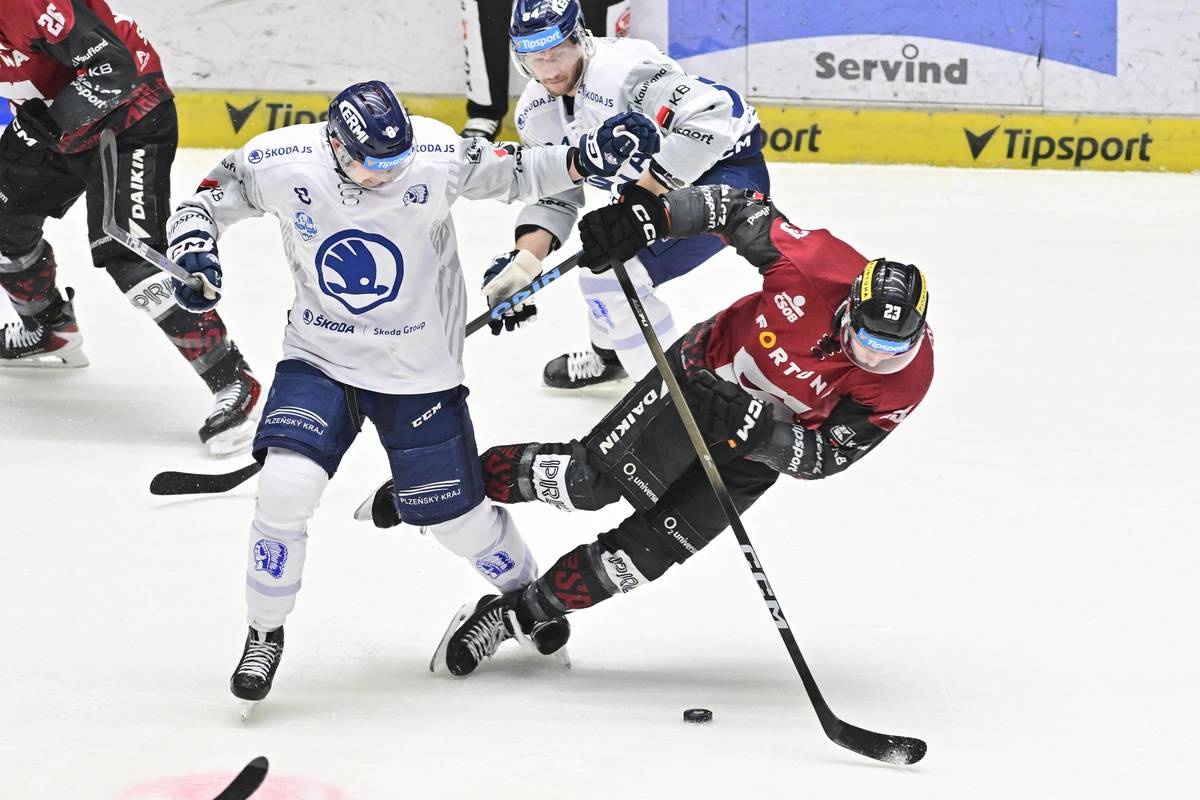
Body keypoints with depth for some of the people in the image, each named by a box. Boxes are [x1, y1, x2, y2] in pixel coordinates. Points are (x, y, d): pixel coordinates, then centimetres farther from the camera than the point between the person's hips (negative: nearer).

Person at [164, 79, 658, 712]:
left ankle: (526, 594, 41)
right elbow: (205, 203, -3)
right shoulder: (280, 165, -18)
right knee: (285, 487, -19)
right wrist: (193, 252, -23)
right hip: (319, 358, 0)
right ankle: (264, 636, 2)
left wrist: (585, 157, -23)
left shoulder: (437, 157, -21)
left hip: (418, 373, 0)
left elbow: (512, 173, -7)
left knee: (452, 512, 9)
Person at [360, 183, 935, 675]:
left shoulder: (905, 380, -26)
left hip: (766, 447, 1)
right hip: (704, 373, -1)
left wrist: (760, 431, -40)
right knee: (592, 478, -14)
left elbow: (823, 458, -22)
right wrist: (649, 215, -27)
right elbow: (741, 209, -16)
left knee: (655, 545, -6)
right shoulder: (819, 267, -30)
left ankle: (516, 614, 7)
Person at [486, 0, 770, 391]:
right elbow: (553, 192, 6)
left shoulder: (621, 69, -31)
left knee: (613, 274, -18)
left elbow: (710, 116, -39)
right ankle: (609, 355, 49)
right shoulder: (537, 113, -1)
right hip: (665, 187, 10)